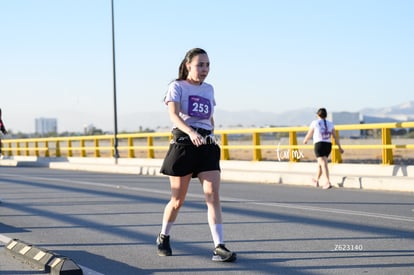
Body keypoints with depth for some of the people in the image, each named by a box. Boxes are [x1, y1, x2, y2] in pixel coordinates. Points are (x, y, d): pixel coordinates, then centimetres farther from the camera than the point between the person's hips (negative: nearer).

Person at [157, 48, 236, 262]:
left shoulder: (209, 89, 15)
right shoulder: (177, 87, -2)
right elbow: (173, 115, -18)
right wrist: (191, 132, -35)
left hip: (207, 146, 4)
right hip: (183, 144, -4)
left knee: (213, 196, -10)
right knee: (178, 200, 4)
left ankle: (219, 247, -15)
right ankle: (163, 237, 29)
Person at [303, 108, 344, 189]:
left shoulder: (315, 123, -1)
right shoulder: (330, 124, 9)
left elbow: (309, 135, 5)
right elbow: (335, 137, 4)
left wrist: (305, 140, 25)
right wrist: (340, 147, 5)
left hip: (319, 145, -5)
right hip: (328, 145, 5)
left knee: (323, 164, -14)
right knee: (320, 163, 22)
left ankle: (328, 183, -28)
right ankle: (316, 181, 37)